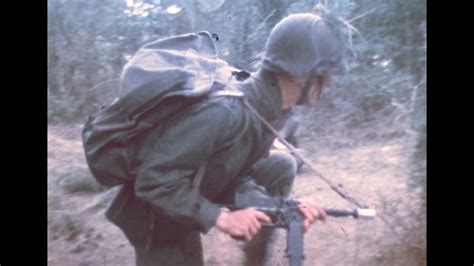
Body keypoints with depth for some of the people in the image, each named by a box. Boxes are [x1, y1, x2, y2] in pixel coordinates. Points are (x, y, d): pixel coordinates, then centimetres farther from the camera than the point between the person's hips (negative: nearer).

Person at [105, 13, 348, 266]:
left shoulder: (271, 109, -9)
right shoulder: (223, 112, -37)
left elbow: (238, 178, -5)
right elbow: (153, 182, -34)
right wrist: (220, 217, -33)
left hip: (203, 190, 8)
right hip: (159, 209, -7)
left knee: (280, 166, 2)